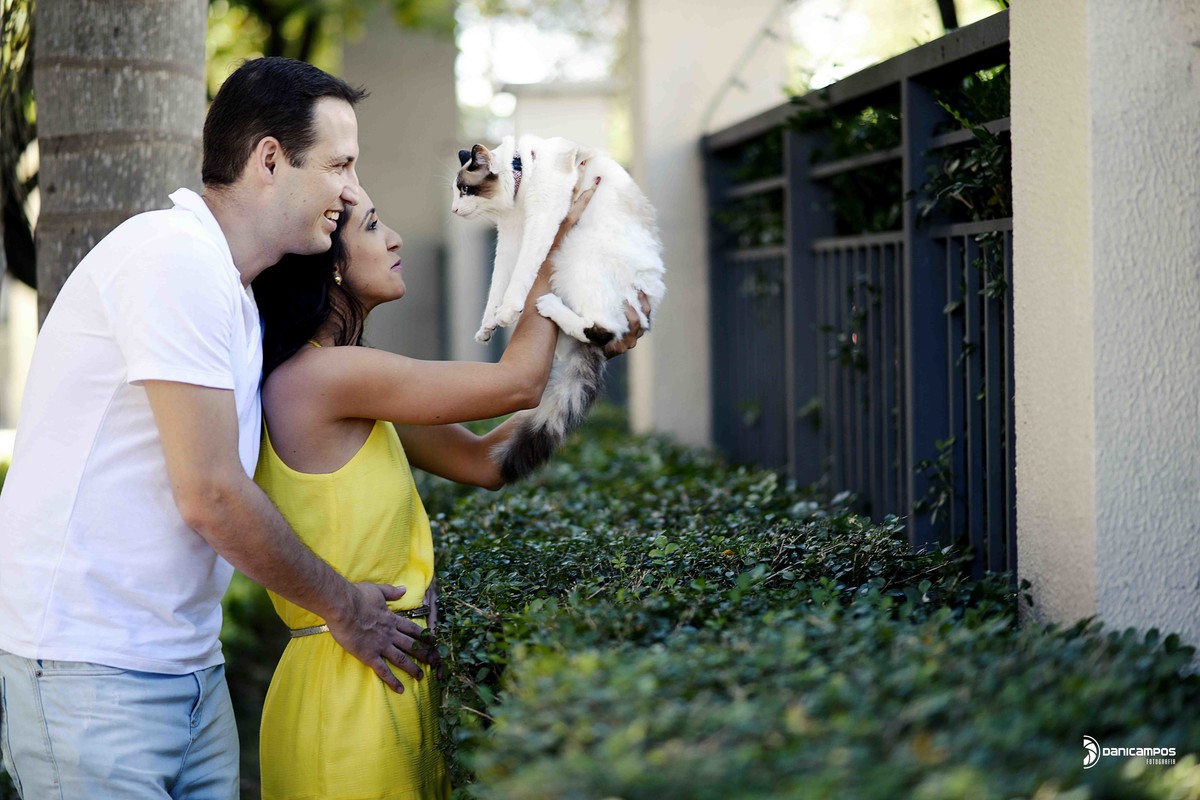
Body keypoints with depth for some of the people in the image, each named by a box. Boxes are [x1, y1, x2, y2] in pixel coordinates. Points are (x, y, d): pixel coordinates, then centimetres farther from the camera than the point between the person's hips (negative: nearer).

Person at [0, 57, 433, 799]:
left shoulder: (231, 292, 16)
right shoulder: (177, 257, -16)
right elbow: (210, 495, -18)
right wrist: (342, 606, -5)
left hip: (189, 666, 9)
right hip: (92, 663, -9)